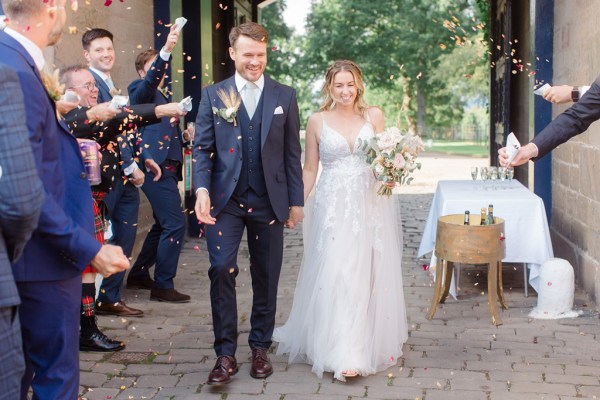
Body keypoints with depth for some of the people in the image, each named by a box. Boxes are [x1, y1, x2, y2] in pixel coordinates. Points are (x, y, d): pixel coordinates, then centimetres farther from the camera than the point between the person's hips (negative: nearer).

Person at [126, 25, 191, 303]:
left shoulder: (160, 96, 24)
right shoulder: (139, 90, -2)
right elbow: (151, 79, -26)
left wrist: (176, 117, 13)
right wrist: (166, 50, -40)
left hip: (167, 167, 10)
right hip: (156, 166, -10)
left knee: (164, 224, 17)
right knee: (175, 223, -13)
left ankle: (139, 275, 29)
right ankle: (163, 285, -6)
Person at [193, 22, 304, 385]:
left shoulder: (285, 96, 6)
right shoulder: (213, 95, 4)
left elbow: (292, 153, 6)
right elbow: (202, 148, 0)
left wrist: (296, 201, 4)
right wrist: (202, 189, -15)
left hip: (269, 202, 1)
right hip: (225, 200, -1)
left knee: (266, 277, 8)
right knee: (222, 270, -12)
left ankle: (260, 348, 24)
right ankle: (226, 354, -1)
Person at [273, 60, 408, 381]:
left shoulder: (374, 116, 6)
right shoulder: (317, 122, 4)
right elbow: (309, 169, 8)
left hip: (370, 205, 2)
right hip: (333, 207, -1)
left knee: (368, 275, 6)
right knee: (335, 276, -8)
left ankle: (370, 343, 21)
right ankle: (343, 354, -6)